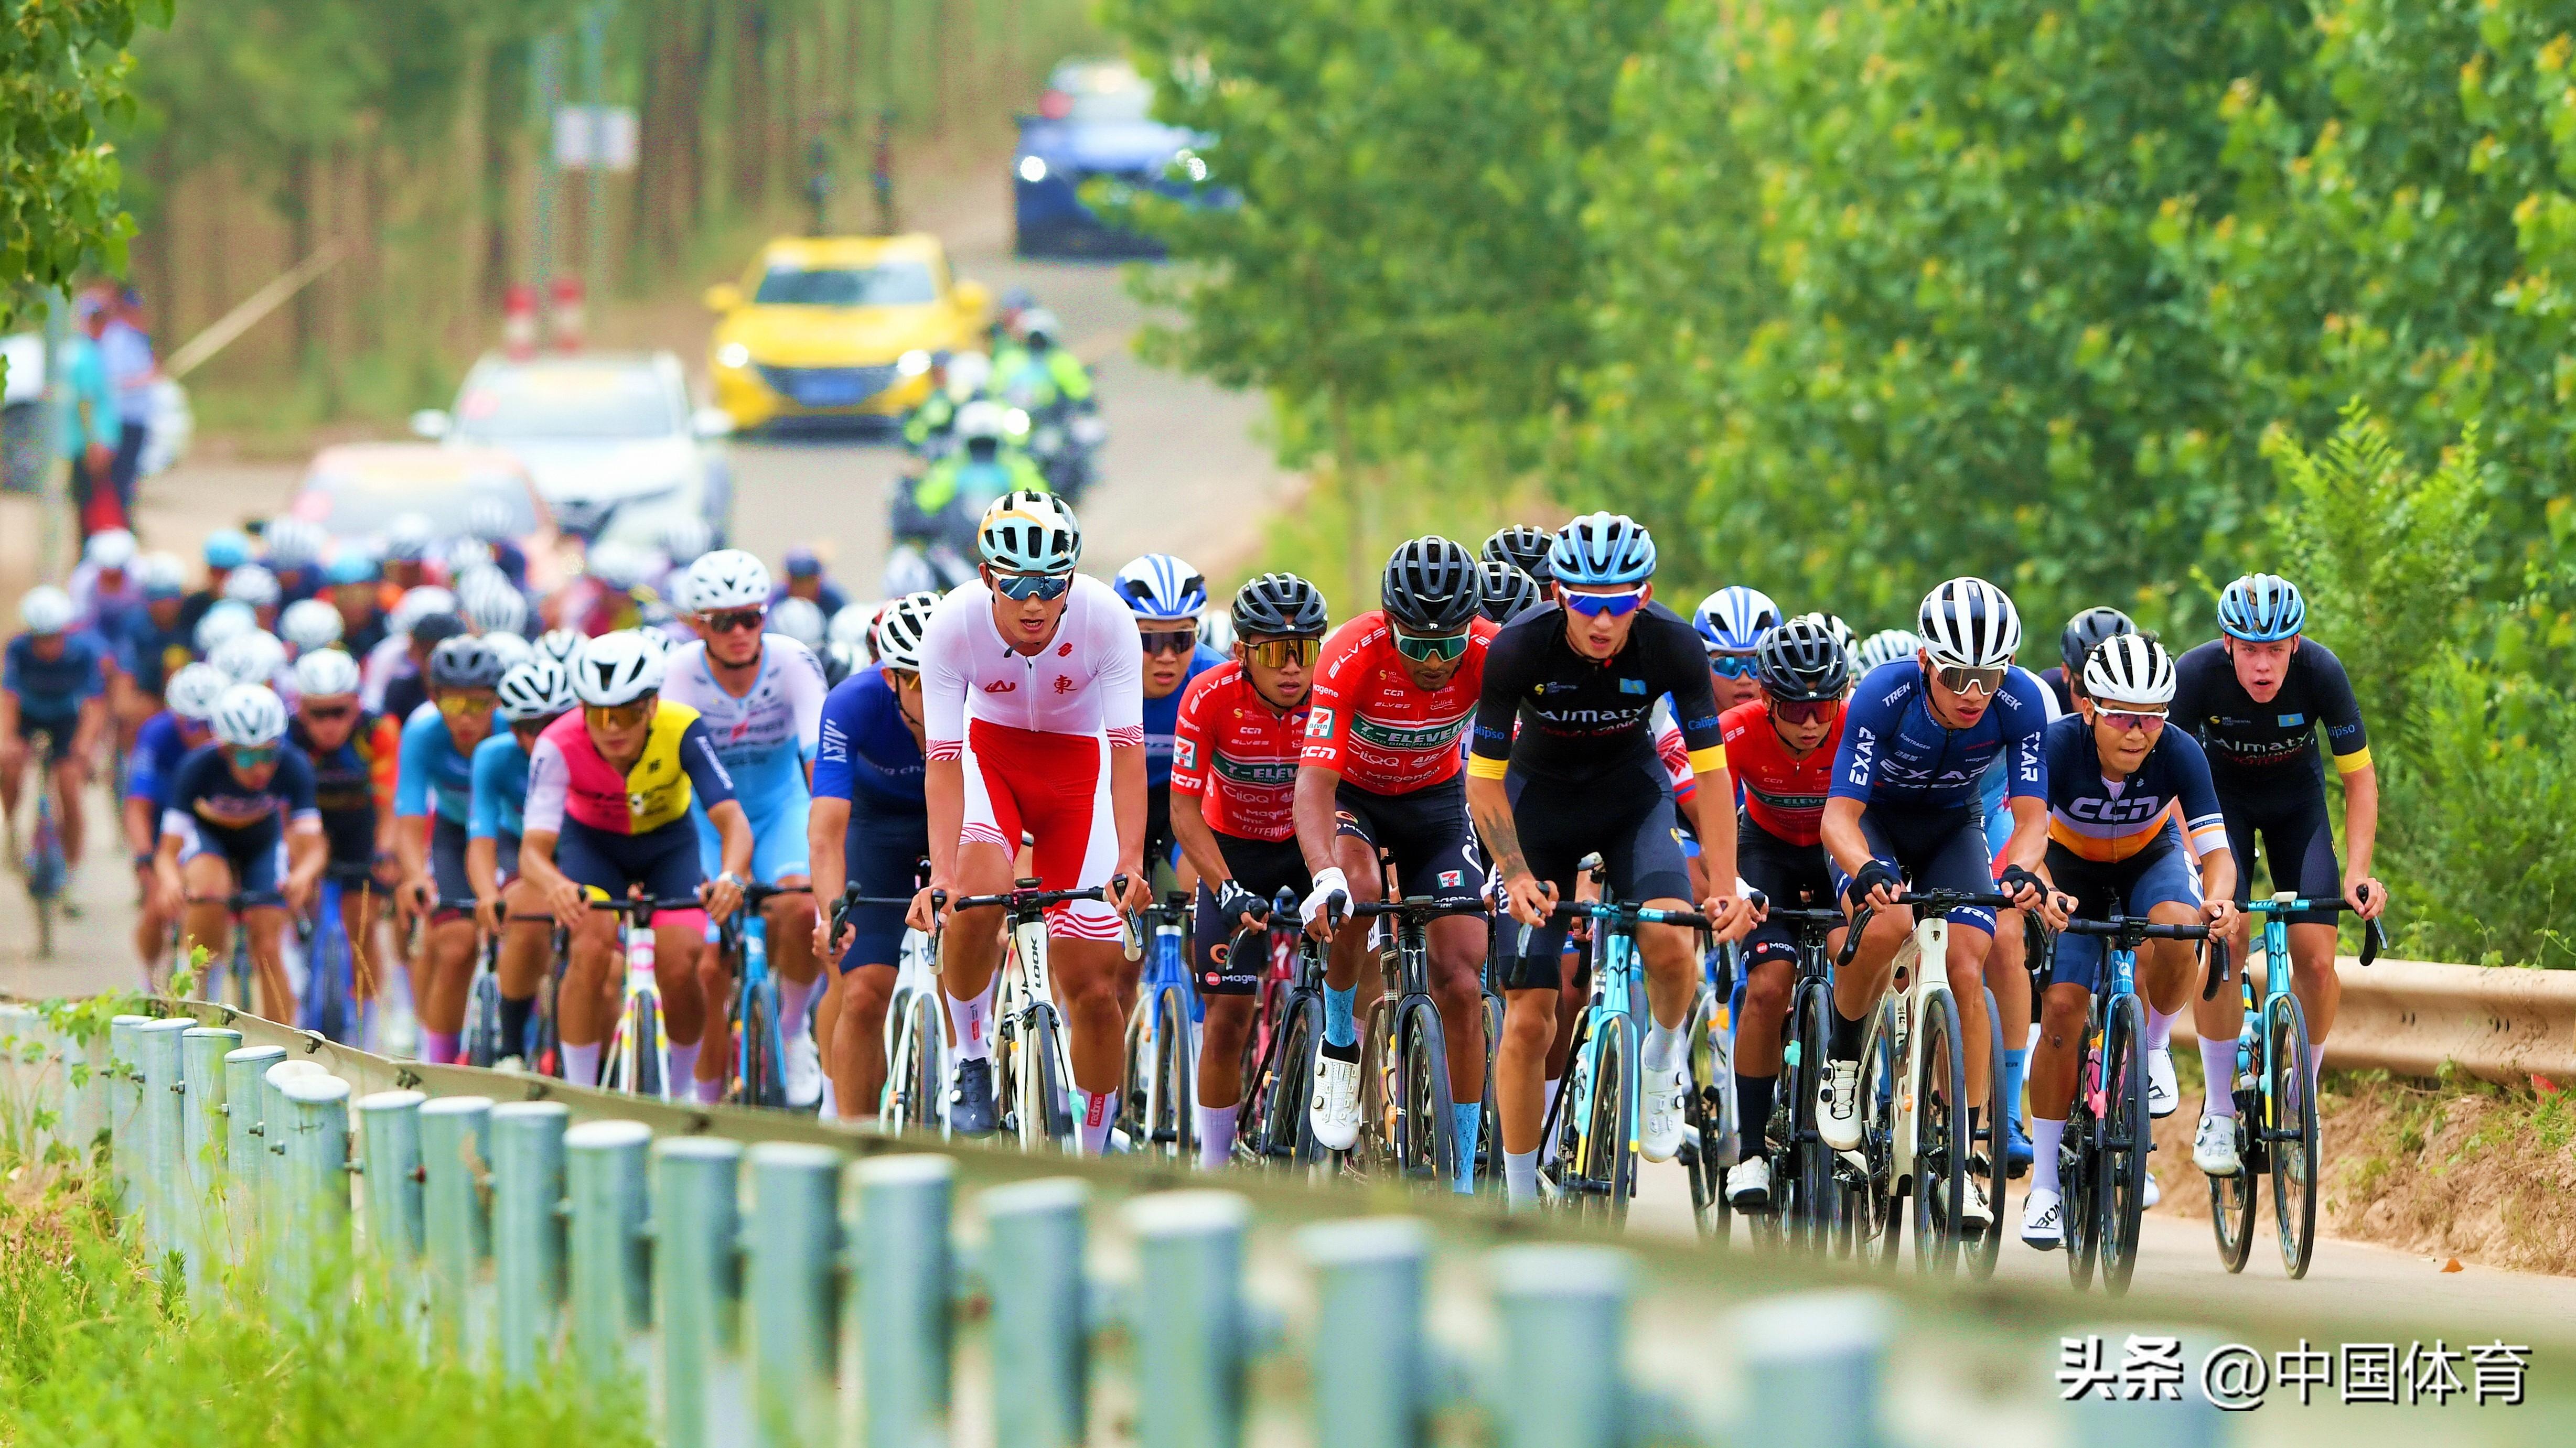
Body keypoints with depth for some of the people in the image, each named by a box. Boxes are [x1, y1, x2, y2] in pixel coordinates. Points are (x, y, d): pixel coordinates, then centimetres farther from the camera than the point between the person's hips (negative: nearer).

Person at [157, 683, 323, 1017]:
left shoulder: (293, 767, -32)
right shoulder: (200, 766, -35)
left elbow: (311, 849, -34)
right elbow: (168, 852, -34)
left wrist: (303, 877, -57)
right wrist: (170, 879, -57)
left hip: (263, 838, 1)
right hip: (207, 832, -1)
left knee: (268, 949, -10)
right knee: (207, 891, -33)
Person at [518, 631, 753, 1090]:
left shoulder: (682, 732, -33)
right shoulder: (560, 746, -33)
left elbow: (732, 819, -39)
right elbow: (533, 848, -39)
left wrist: (731, 877, -61)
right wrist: (554, 886, -63)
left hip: (668, 844, 0)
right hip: (592, 842, 0)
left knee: (679, 967, -18)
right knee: (591, 952, -26)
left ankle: (680, 1095, 8)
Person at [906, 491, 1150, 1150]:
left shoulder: (1106, 619, -28)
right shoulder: (954, 625, -27)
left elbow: (1128, 749, -28)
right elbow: (944, 760, -27)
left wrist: (1130, 863, -41)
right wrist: (941, 877, -39)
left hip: (1077, 767, 1)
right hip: (991, 755, -1)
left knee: (1093, 986, -4)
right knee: (980, 892, -33)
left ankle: (1091, 1161, 13)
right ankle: (972, 1058, -8)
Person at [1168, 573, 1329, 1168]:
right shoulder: (1211, 697, -26)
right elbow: (1185, 812, -22)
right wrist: (1229, 893, -34)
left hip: (1309, 844, 1)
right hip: (1234, 850, -1)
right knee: (1228, 1014, -6)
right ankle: (1213, 1169, 5)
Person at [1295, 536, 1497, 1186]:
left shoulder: (1491, 656, -28)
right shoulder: (1352, 656, -34)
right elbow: (1314, 784, -40)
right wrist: (1325, 879, -56)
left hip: (1436, 798, 2)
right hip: (1352, 791, -2)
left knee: (1461, 986, -7)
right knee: (1357, 892, -36)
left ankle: (1465, 1181, 2)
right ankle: (1340, 1039, -8)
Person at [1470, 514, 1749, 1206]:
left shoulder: (1672, 646, -25)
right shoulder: (1517, 649, -28)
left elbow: (1711, 772, -20)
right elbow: (1483, 782, -21)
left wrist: (1726, 885, -31)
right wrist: (1516, 877, -34)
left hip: (1631, 792, 0)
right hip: (1540, 796, 0)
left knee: (1670, 945, -29)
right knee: (1528, 1020, -6)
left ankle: (1664, 1056, 4)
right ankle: (1520, 1200, 8)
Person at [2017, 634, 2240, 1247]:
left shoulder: (2179, 753, -31)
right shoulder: (2058, 746, -34)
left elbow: (2215, 849, -35)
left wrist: (2219, 899, -58)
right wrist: (2044, 894, -61)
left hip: (2150, 859, 0)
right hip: (2072, 866, 0)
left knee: (2176, 938, -34)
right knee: (2062, 1007, -16)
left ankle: (2153, 1047, -2)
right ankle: (2044, 1186, -4)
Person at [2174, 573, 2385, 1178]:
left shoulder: (2321, 672, -29)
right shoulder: (2197, 673, -31)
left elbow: (2360, 777, -19)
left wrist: (2358, 872, -29)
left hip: (2296, 797, 1)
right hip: (2222, 793, -1)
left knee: (2316, 958, -14)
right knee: (2224, 937, -23)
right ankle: (2219, 1112, -9)